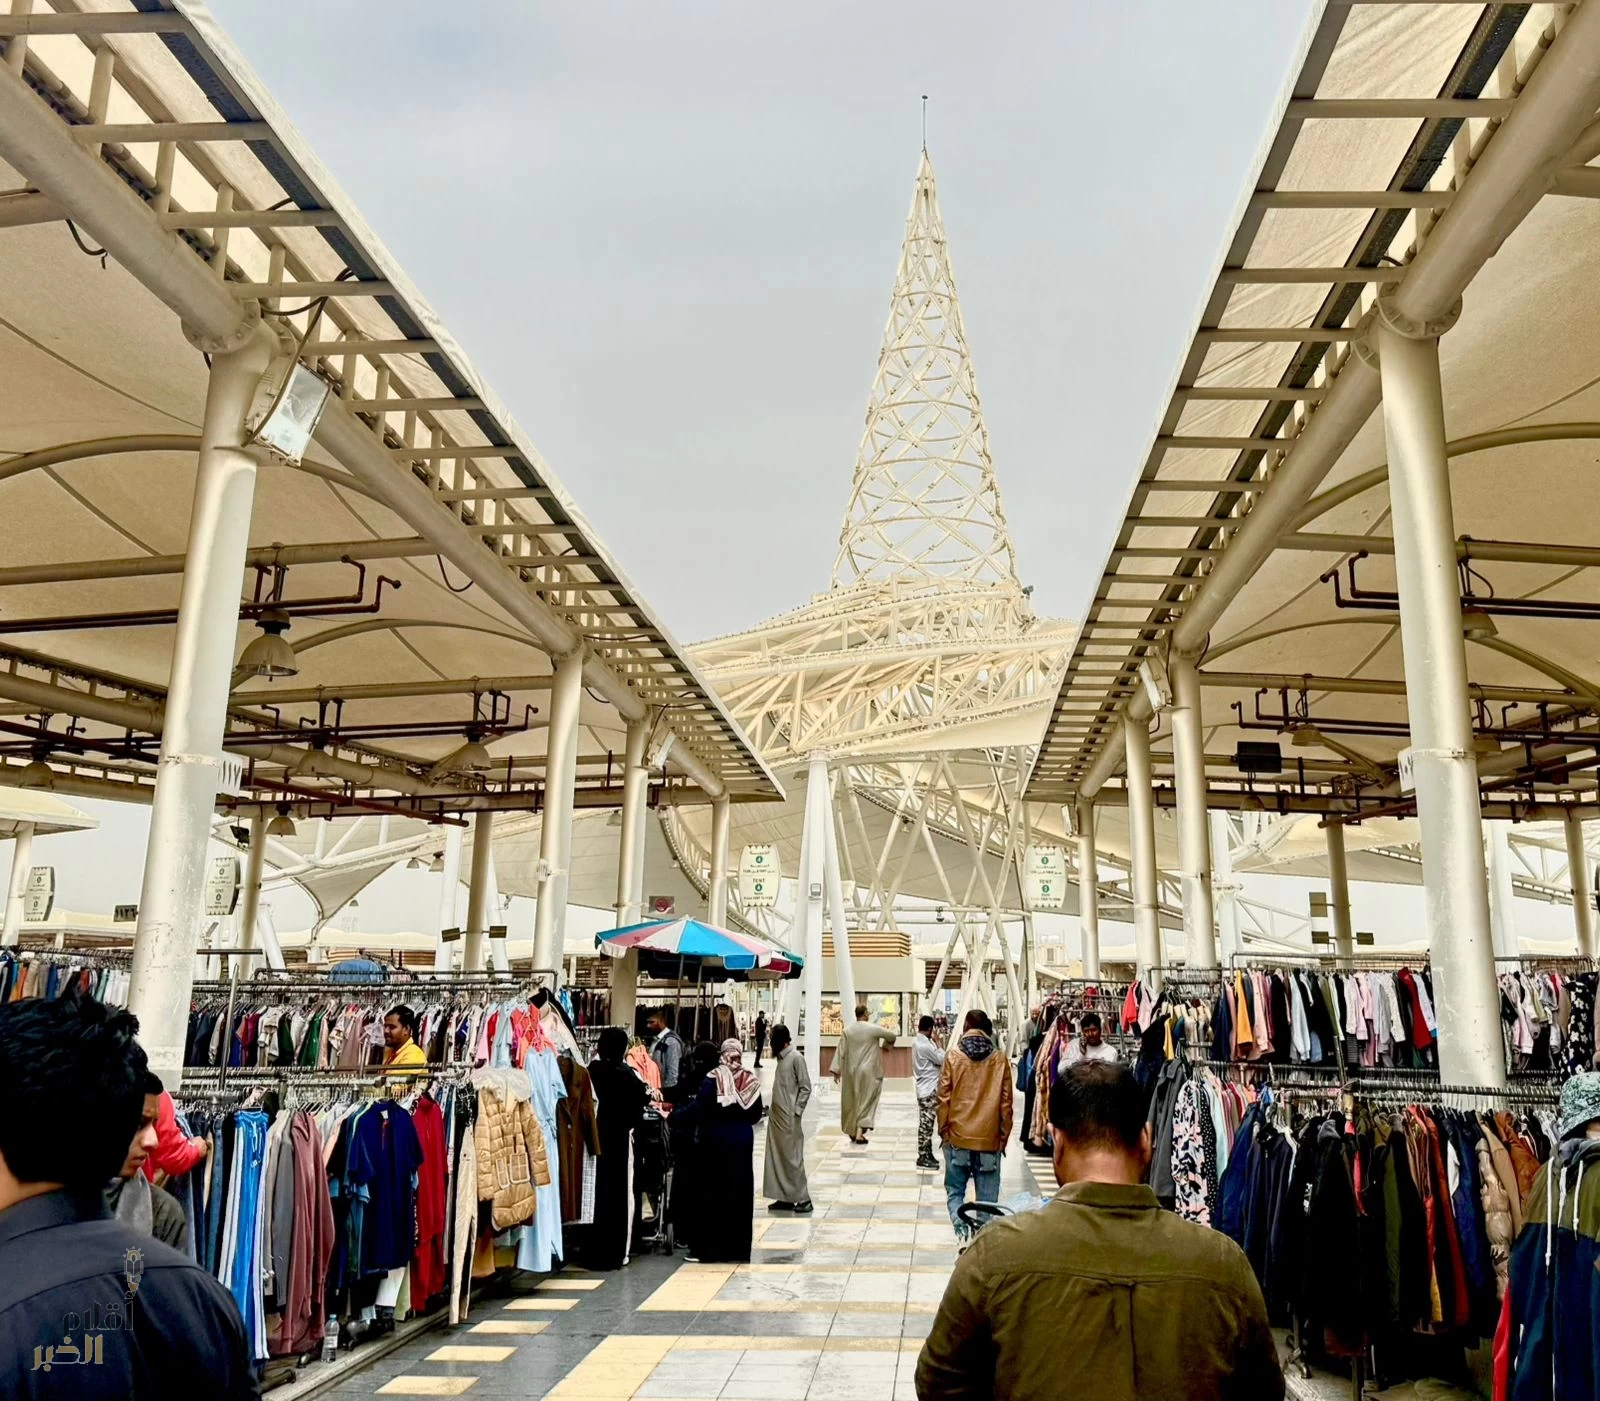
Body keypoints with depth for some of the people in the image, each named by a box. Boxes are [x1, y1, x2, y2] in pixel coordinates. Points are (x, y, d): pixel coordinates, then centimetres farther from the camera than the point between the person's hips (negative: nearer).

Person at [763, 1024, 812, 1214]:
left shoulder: (796, 1058, -12)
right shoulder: (781, 1058, 12)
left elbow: (805, 1087, -13)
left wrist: (796, 1111, -15)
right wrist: (775, 1111, 10)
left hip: (789, 1118, -8)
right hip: (776, 1116, 8)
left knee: (793, 1157, -3)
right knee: (777, 1157, 9)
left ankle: (803, 1199, 4)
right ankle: (785, 1198, 15)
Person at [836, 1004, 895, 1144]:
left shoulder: (847, 1030, -3)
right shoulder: (873, 1029, -10)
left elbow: (841, 1051, -1)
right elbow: (891, 1035, 3)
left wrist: (836, 1070, 3)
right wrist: (884, 1045, 25)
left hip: (851, 1072, 3)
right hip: (869, 1071, -3)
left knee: (851, 1101, 16)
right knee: (866, 1101, 4)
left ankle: (852, 1131, 27)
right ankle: (859, 1133, -4)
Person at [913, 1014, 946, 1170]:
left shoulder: (917, 1042, 10)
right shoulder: (925, 1045, -21)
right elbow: (942, 1060, -14)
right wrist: (938, 1042, -5)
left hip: (925, 1088, 10)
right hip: (929, 1089, -10)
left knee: (926, 1124, 14)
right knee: (926, 1124, -4)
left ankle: (927, 1154, 21)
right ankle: (923, 1157, 0)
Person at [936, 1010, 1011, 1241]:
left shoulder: (953, 1056, -4)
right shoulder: (1000, 1060, -2)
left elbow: (944, 1099, -3)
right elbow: (1005, 1103, 1)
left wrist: (943, 1131, 7)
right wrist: (1003, 1137, 11)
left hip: (957, 1137, 0)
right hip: (989, 1140, 0)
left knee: (955, 1190, 13)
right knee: (987, 1198, 10)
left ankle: (959, 1223, -11)